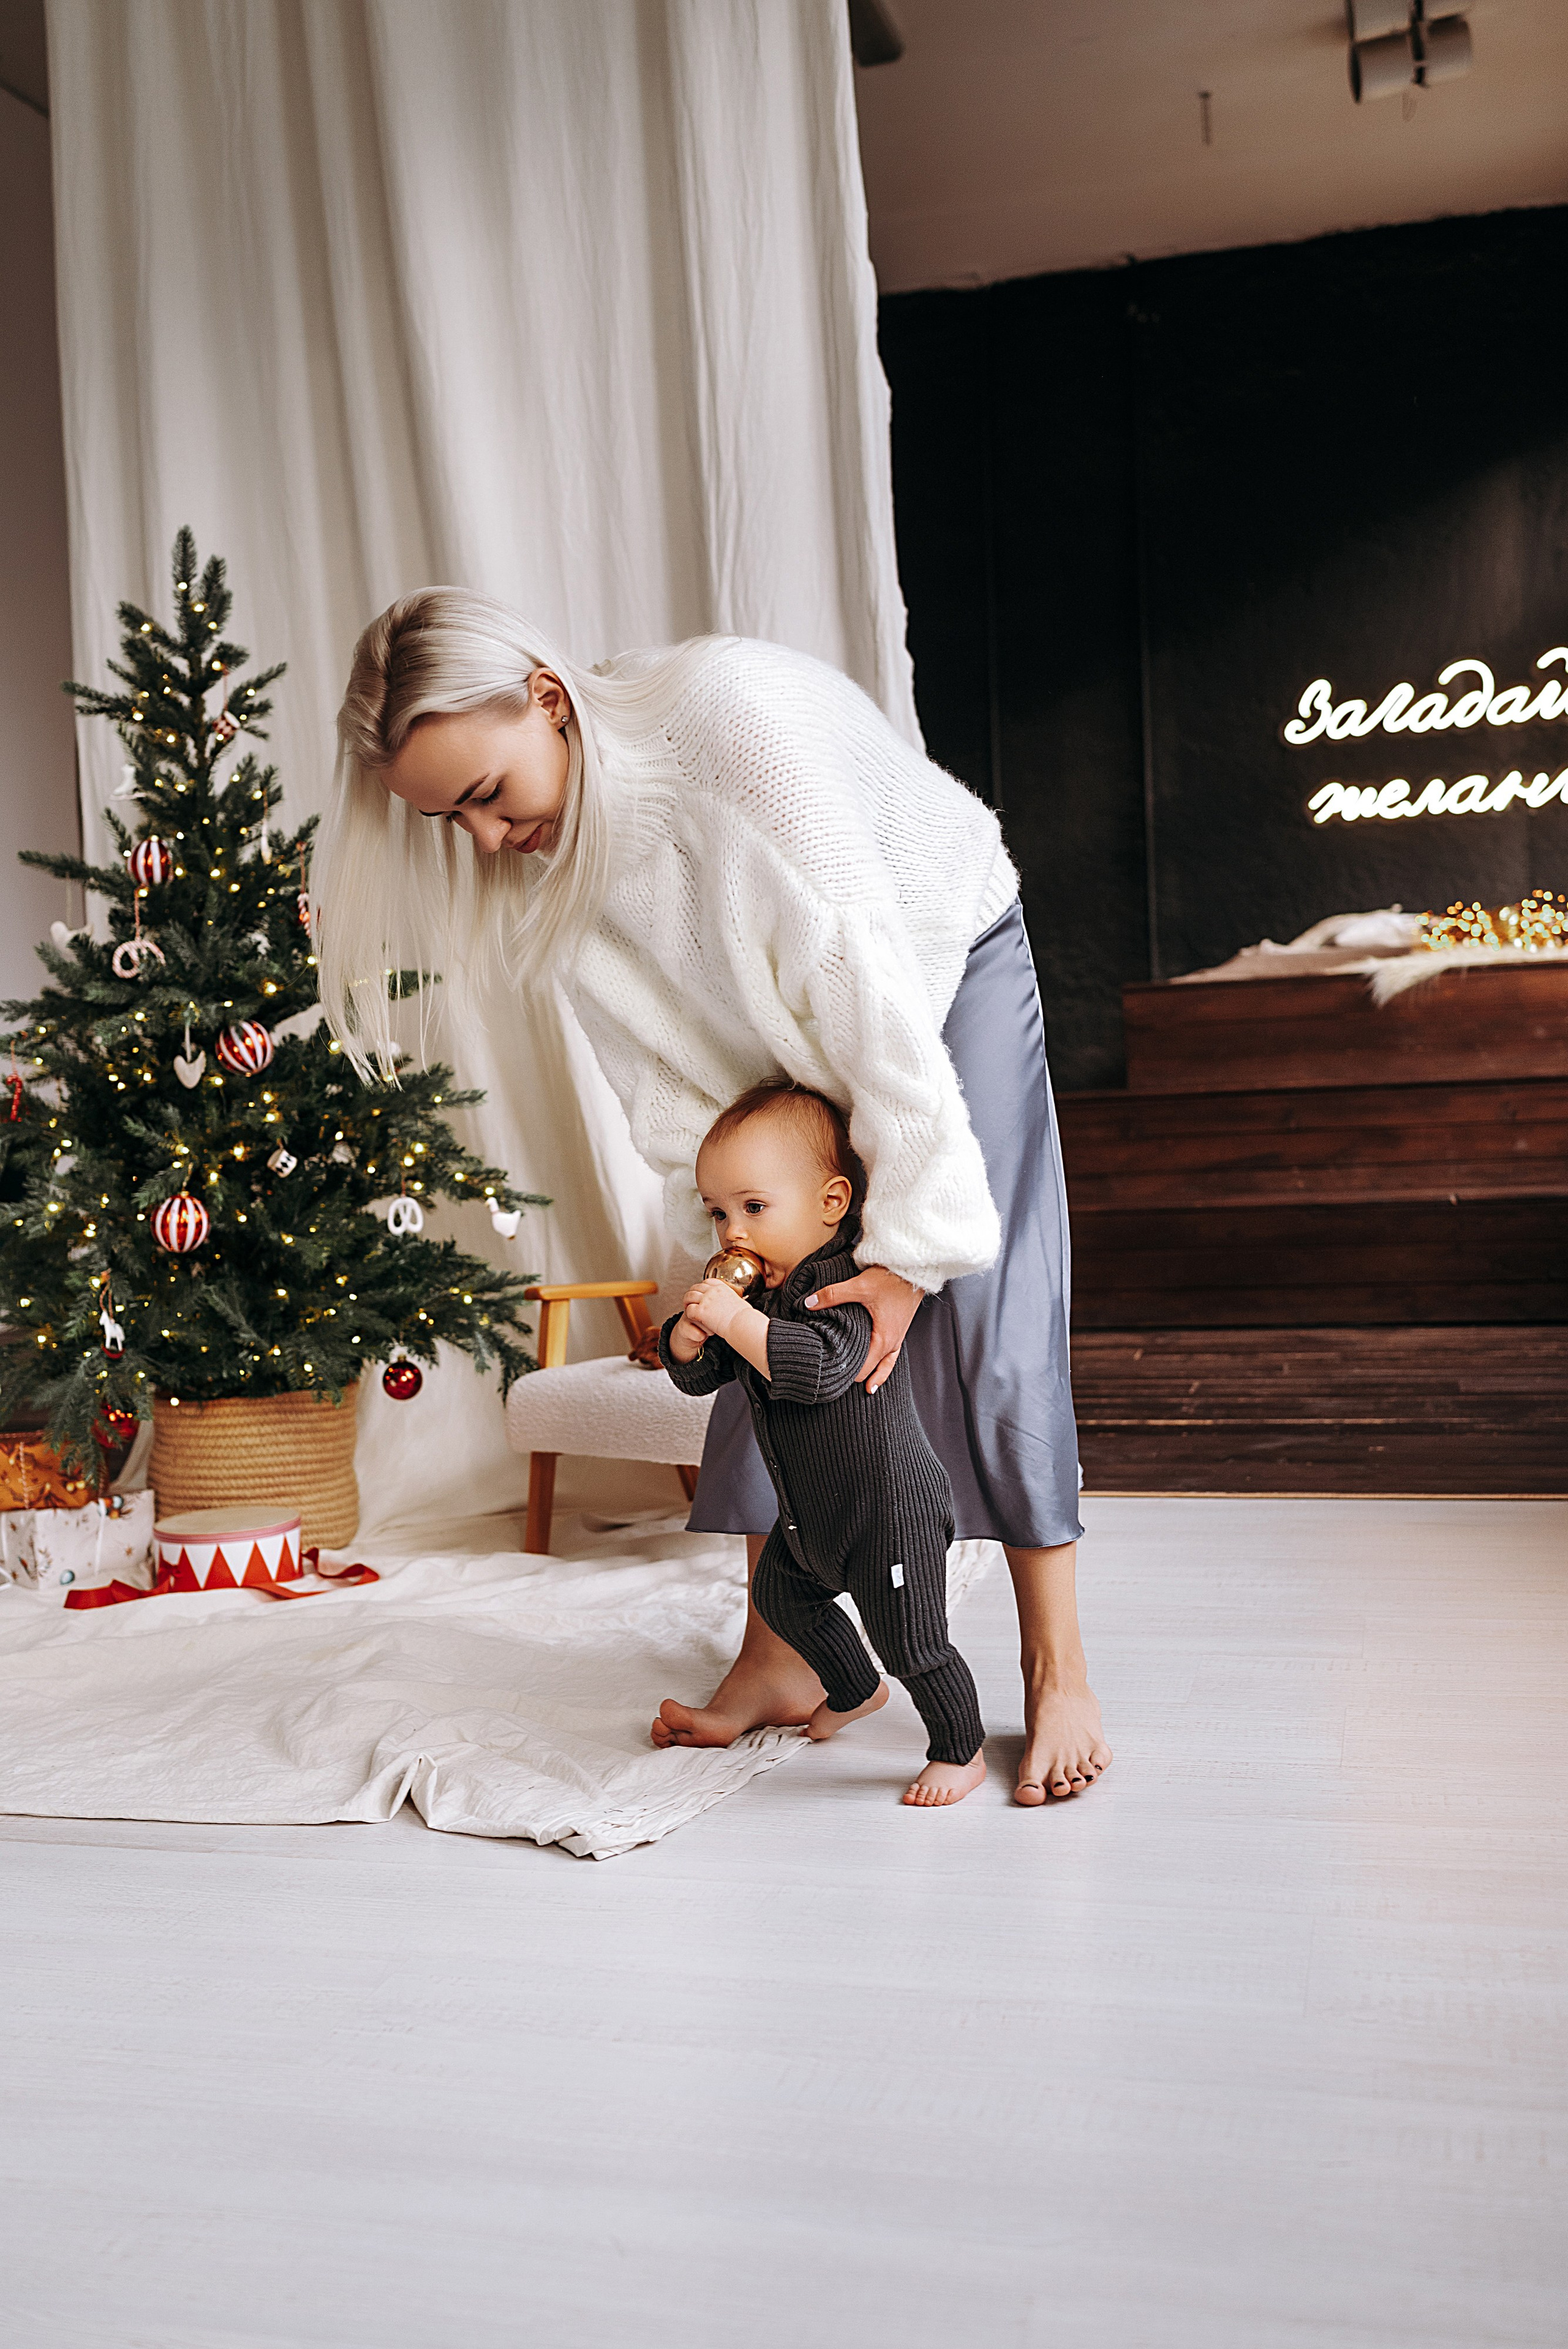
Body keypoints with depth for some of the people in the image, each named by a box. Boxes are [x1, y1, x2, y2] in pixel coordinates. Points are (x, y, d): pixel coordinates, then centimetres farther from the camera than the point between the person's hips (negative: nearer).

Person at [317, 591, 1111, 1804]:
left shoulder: (732, 708, -38)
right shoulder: (539, 854, -18)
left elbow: (863, 974, -38)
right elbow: (663, 1065, -12)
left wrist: (913, 1242, -36)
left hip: (947, 964, -5)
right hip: (787, 1037, 5)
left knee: (986, 1324, -13)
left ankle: (1059, 1676, -4)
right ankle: (780, 1661, 9)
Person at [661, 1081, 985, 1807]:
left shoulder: (847, 1284, -25)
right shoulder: (751, 1284, 2)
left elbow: (821, 1367, -40)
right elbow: (692, 1375, 3)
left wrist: (737, 1319, -40)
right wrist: (694, 1326, -18)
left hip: (887, 1509, -10)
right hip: (809, 1515, 10)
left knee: (911, 1641, -2)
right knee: (781, 1596, 28)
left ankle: (961, 1750, 22)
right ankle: (854, 1692, 52)